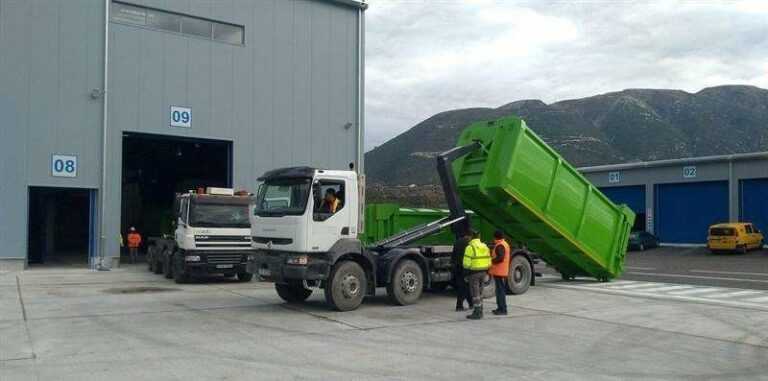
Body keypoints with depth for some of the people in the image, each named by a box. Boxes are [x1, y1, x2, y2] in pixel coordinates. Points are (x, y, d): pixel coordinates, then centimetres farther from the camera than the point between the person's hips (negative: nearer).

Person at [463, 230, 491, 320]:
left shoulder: (470, 247, -14)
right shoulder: (484, 246, 8)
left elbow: (466, 263, -17)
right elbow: (489, 262, 9)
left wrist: (466, 271, 2)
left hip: (474, 272, -7)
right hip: (483, 272, 7)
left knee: (475, 293, -1)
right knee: (479, 292, 17)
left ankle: (477, 313, -1)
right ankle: (479, 311, 22)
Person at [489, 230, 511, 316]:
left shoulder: (500, 245, -17)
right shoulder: (505, 244, 16)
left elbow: (500, 258, -27)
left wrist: (491, 260, -15)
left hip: (499, 271, -11)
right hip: (502, 271, 11)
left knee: (500, 290, -9)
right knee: (500, 289, 16)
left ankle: (503, 309, -9)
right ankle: (501, 308, 22)